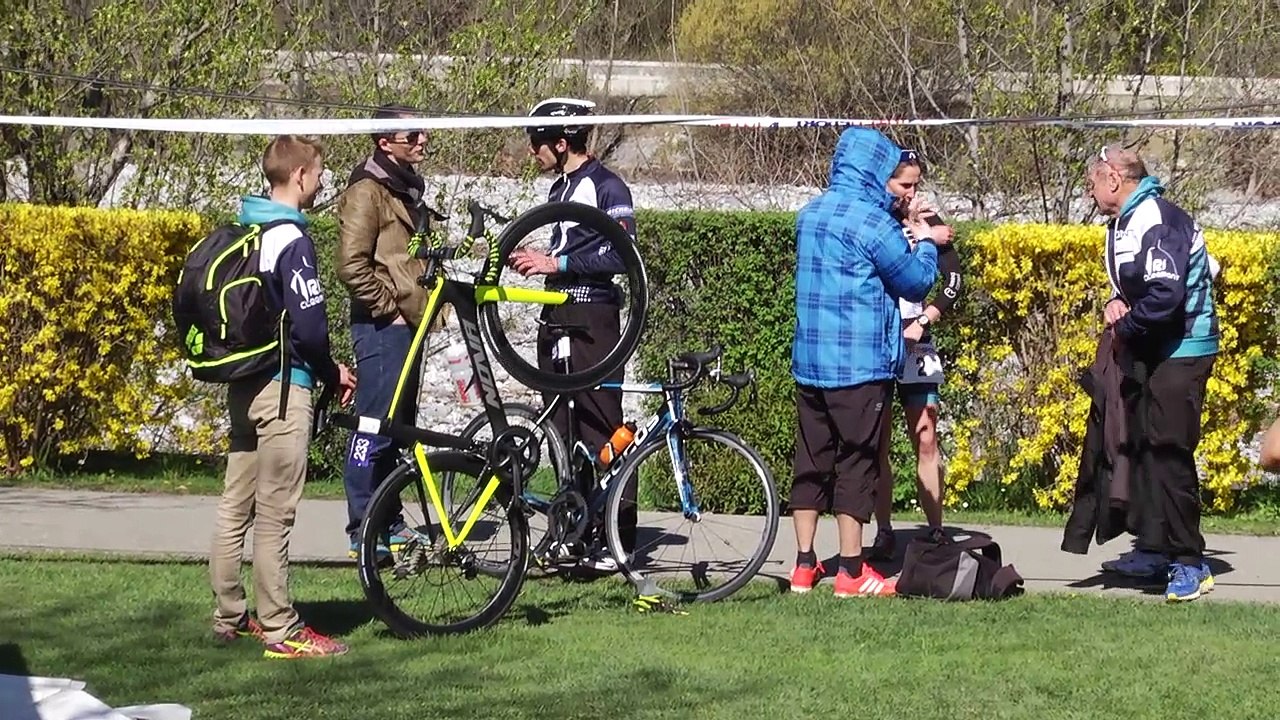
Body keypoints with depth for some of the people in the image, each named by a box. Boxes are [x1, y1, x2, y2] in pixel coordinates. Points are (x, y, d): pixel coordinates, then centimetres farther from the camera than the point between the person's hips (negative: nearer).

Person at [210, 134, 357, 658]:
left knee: (236, 506, 14)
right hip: (283, 385, -9)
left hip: (242, 382, 9)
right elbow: (308, 324, -19)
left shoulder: (243, 232, 11)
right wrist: (332, 372, 0)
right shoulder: (290, 239, -15)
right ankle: (280, 631, -2)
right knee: (275, 514, -6)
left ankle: (229, 617, 23)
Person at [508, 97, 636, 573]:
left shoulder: (606, 187, -8)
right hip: (556, 318, 9)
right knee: (562, 429, 7)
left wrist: (557, 264, -18)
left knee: (601, 428, -9)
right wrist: (535, 259, 11)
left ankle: (619, 540, -7)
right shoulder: (560, 189, 20)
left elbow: (621, 254, -18)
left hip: (592, 319, -9)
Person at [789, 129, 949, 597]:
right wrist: (925, 243, 12)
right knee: (857, 462, -2)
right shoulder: (870, 220, -14)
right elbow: (917, 281, -7)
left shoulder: (811, 214, 11)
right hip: (860, 364, -7)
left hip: (809, 361, 7)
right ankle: (851, 572, -1)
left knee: (811, 461, 10)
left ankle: (804, 566, 13)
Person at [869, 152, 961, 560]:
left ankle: (936, 531, 3)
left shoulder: (924, 221, 4)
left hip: (913, 342, 2)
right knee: (878, 442, 2)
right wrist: (916, 238, -22)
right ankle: (883, 534, 7)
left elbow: (952, 280, 7)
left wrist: (924, 321, -5)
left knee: (925, 440, -1)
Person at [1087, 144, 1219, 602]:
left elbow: (1166, 296, -28)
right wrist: (1117, 303, 1)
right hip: (1150, 353, 10)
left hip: (1181, 353, -10)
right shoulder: (1126, 223, 12)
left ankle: (1189, 563, -6)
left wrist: (1126, 328, -14)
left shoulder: (1156, 222, -20)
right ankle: (1154, 549, 22)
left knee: (1168, 452, -10)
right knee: (1144, 448, 13)